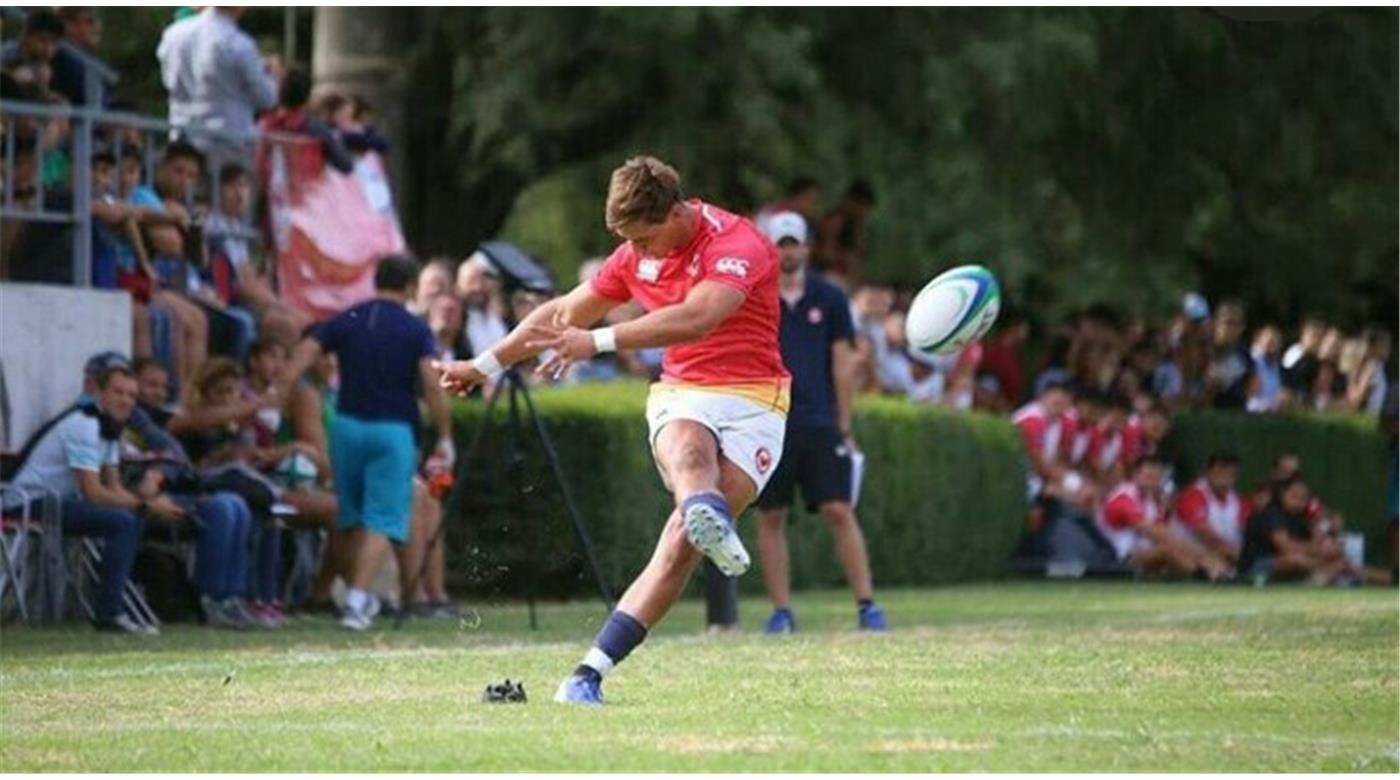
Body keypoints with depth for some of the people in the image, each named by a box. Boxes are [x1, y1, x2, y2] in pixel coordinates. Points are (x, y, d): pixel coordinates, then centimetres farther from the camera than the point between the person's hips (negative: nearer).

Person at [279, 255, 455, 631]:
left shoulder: (344, 321, 6)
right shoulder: (415, 330, -2)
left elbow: (298, 362, -6)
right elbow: (433, 384, -13)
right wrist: (445, 438, -8)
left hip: (348, 425, 3)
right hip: (393, 430, -3)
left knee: (352, 518, 17)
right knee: (383, 519, -4)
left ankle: (360, 596, 26)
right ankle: (358, 600, -19)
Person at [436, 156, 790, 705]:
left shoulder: (738, 244, -13)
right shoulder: (636, 256, 10)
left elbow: (697, 317, -31)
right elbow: (564, 313, 25)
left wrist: (598, 342, -38)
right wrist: (486, 364, 31)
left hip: (752, 399, -4)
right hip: (680, 394, 4)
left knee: (680, 545, -19)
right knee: (690, 450, -36)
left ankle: (591, 672, -23)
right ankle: (707, 518, -74)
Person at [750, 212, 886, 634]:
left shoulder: (828, 298, 8)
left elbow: (842, 363, 10)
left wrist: (844, 426, 6)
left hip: (820, 423, 0)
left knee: (839, 511, -7)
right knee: (771, 517, 1)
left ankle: (866, 604, -5)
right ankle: (781, 610, 7)